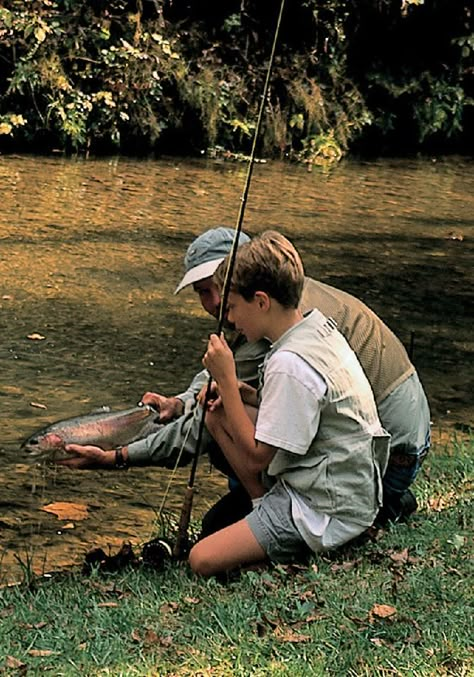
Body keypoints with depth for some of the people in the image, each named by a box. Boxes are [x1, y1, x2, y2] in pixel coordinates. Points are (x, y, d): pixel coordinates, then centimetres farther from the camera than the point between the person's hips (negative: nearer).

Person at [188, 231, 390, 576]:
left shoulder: (291, 364, -25)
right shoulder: (319, 324, 4)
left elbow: (256, 456, -19)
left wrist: (226, 379, -16)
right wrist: (252, 398, 3)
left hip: (330, 514, -10)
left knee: (203, 560, -18)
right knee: (217, 415, 11)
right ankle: (266, 508, 10)